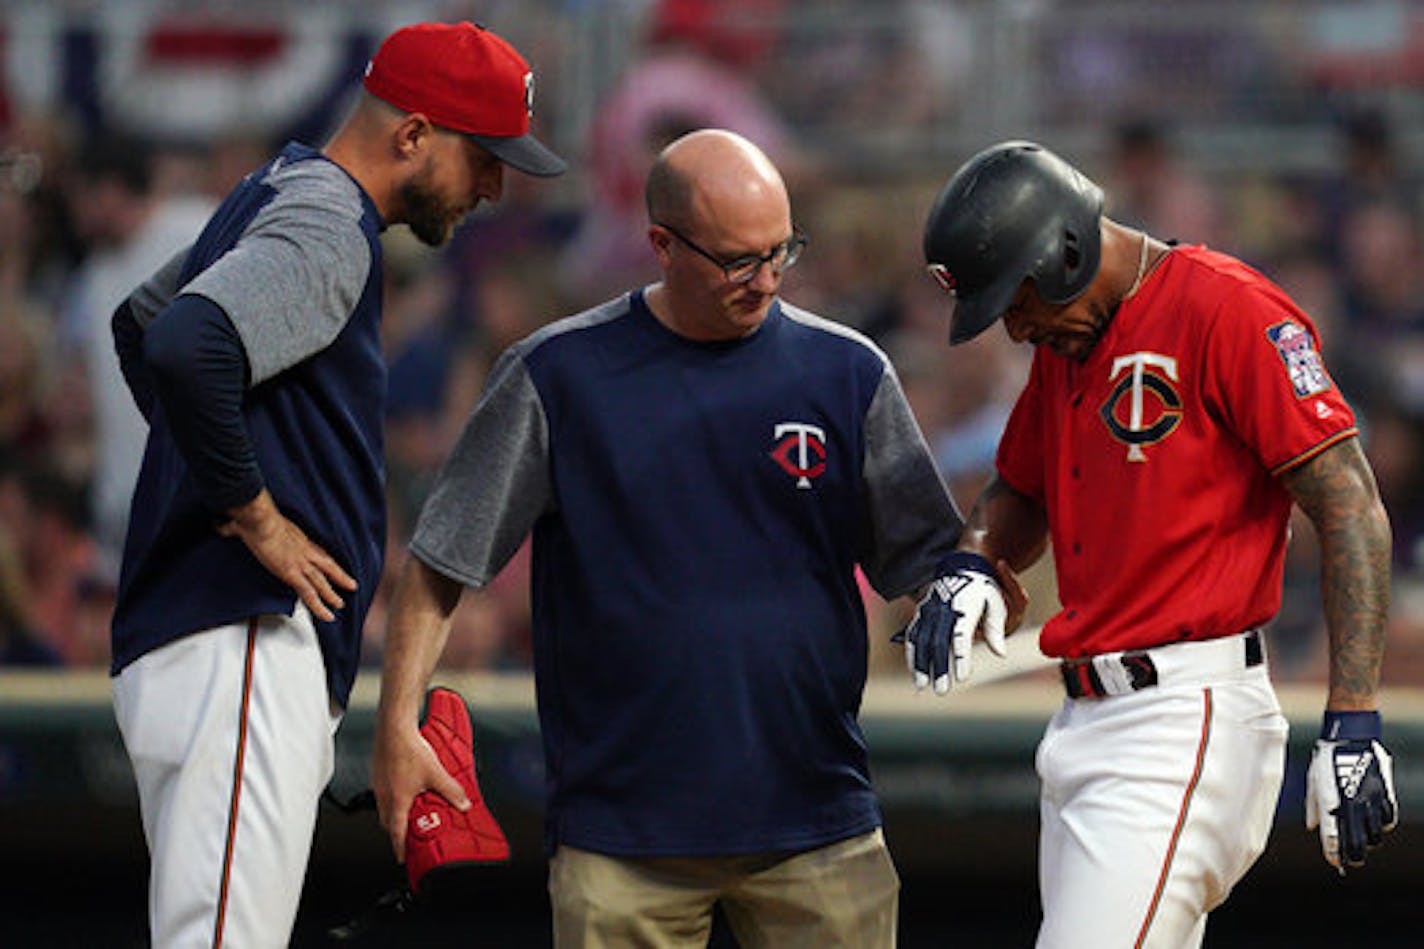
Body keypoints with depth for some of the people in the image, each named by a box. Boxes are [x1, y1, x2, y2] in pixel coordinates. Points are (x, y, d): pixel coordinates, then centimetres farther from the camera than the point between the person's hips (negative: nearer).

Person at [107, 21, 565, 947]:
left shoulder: (280, 196, 21)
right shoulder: (327, 228, -11)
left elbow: (141, 321, 38)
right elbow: (185, 346, -29)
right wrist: (253, 514, -18)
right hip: (241, 653, -11)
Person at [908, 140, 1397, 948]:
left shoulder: (1224, 307, -11)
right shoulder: (1063, 343, 16)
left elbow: (1351, 510, -15)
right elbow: (1020, 493, 31)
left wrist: (1353, 726, -20)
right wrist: (975, 565, 6)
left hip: (1187, 727, -9)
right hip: (1087, 723, 9)